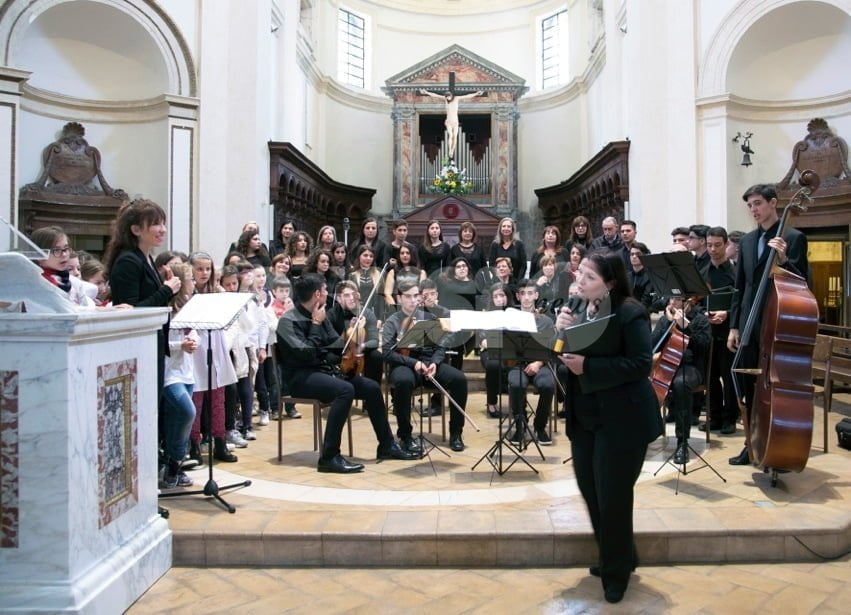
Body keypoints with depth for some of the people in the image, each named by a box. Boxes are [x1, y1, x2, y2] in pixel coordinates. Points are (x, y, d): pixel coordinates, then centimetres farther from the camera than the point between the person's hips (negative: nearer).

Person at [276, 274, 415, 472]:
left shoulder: (320, 316, 10)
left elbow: (336, 344, 13)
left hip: (325, 369, 8)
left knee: (372, 387, -5)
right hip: (301, 376, -8)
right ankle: (329, 457, -30)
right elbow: (306, 354, -22)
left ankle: (387, 446, 10)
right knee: (345, 390, -33)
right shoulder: (288, 321, -12)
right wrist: (316, 325, -16)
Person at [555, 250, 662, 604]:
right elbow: (569, 356, 10)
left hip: (621, 421, -7)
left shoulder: (630, 313, -15)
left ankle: (616, 571, 26)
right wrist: (563, 332, -10)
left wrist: (588, 367, -27)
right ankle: (617, 557, 38)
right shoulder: (581, 311, 6)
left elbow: (641, 364, -20)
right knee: (590, 491, 15)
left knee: (612, 497, 3)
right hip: (584, 418, 8)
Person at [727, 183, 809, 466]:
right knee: (751, 388, 12)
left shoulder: (793, 237, -4)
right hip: (750, 325, 6)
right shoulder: (747, 241, 12)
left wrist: (784, 260, -24)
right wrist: (734, 326, 8)